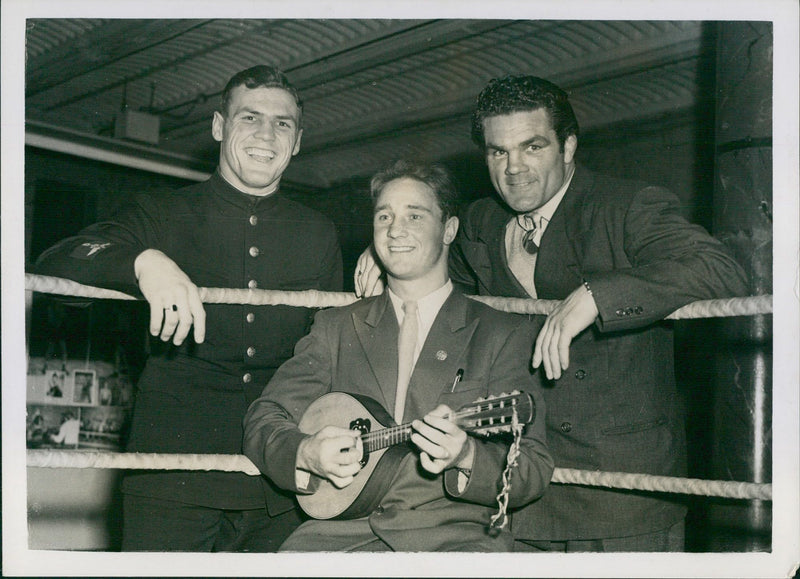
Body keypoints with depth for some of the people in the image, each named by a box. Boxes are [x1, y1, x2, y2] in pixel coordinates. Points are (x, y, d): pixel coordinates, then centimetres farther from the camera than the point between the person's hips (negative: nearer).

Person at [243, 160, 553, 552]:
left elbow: (534, 470, -2)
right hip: (346, 526, 2)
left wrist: (464, 456, -22)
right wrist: (307, 454, -11)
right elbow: (263, 421, 10)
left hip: (454, 530, -1)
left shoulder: (502, 334, 5)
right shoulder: (336, 327, 14)